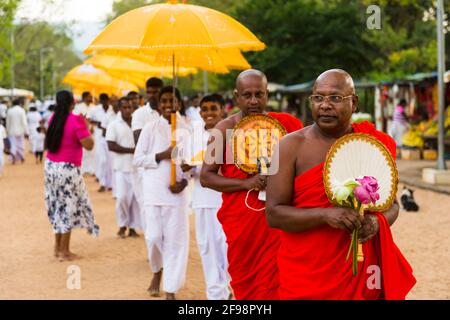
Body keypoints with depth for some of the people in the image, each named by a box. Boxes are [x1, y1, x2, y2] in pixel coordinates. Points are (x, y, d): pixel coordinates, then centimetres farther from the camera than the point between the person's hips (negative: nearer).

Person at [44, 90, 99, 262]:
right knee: (68, 208, 4)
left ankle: (58, 247, 24)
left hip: (50, 166, 6)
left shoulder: (54, 119, 3)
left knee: (58, 206, 17)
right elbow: (89, 145, -16)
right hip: (68, 169, -6)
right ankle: (64, 251, 7)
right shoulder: (76, 120, -15)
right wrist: (86, 127, -1)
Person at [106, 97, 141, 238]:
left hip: (137, 166, 3)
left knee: (136, 197, 2)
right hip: (121, 167, -2)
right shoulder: (113, 125, -1)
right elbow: (111, 146, -10)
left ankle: (133, 227, 12)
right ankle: (122, 225, 12)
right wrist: (131, 150, -15)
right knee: (122, 197, -6)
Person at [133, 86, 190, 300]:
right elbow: (137, 159, -2)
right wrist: (161, 156, -15)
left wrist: (185, 180, -9)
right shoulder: (150, 128, 0)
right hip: (153, 190, -1)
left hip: (177, 191, 1)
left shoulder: (187, 129, 3)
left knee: (175, 239, 0)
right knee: (154, 236, -4)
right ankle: (157, 272, 28)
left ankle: (171, 290, 9)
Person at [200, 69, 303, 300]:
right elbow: (206, 177, -5)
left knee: (271, 287, -5)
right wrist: (246, 183, -17)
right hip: (240, 222, 1)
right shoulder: (225, 129, -2)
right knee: (243, 287, 12)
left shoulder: (285, 124, 1)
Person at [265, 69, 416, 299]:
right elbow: (274, 214, -9)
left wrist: (378, 221, -12)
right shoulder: (292, 146, -5)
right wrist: (325, 215, -23)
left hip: (363, 271, 2)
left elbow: (391, 203, 10)